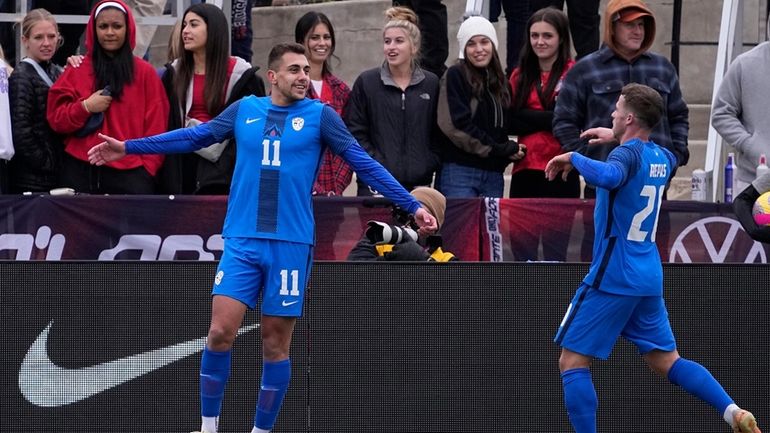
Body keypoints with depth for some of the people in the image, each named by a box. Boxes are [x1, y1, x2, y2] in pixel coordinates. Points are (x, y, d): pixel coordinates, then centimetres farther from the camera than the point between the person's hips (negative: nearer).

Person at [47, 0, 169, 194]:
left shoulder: (144, 72, 8)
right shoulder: (76, 71, 10)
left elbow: (155, 126, 5)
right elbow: (56, 119, 7)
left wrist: (147, 167, -4)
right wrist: (85, 107, -9)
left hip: (129, 173, -1)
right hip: (81, 171, 1)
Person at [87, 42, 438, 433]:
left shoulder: (319, 115, 2)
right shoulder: (245, 110, 8)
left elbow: (363, 163, 1)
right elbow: (194, 137, 16)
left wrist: (412, 206, -5)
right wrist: (127, 148, 16)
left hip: (291, 244, -1)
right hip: (242, 240, 1)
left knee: (276, 343, 3)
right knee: (220, 331, -10)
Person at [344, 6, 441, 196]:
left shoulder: (431, 84, 10)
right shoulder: (366, 83, 5)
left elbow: (438, 135, 12)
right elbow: (355, 133, 2)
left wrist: (428, 168, 0)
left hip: (418, 185, 2)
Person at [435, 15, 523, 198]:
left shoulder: (500, 81, 18)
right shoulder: (455, 76, -1)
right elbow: (456, 125, -11)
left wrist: (509, 149, 1)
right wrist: (502, 149, -9)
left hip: (493, 173, 6)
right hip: (459, 172, -6)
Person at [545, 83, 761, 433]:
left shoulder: (629, 153, -15)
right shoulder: (662, 157, 10)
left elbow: (609, 177, -40)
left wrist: (573, 158, -24)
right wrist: (616, 139, 41)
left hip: (612, 278, -8)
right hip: (649, 278, 8)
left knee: (572, 362, -1)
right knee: (666, 361, 13)